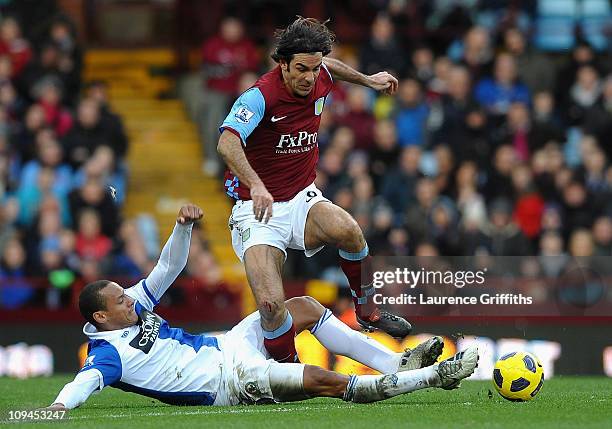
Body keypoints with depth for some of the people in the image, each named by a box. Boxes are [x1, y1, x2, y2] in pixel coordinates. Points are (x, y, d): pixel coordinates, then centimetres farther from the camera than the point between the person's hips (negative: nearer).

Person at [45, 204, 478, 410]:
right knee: (325, 381, -21)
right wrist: (59, 405, -57)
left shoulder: (133, 306, 9)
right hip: (229, 381, -10)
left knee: (306, 306, 6)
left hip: (224, 345, 11)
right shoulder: (109, 353, -17)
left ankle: (397, 363, 7)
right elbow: (85, 381, -35)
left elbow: (169, 267, 14)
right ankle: (432, 376, -16)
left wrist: (183, 226, -3)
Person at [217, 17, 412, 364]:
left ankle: (367, 312, -4)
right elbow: (228, 142, -39)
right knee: (271, 305, -26)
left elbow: (329, 65, 27)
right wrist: (255, 185, -53)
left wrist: (367, 80, 37)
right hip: (259, 210, -5)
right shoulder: (261, 96, -21)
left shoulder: (320, 82, -1)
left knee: (348, 230, -29)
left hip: (303, 200, 5)